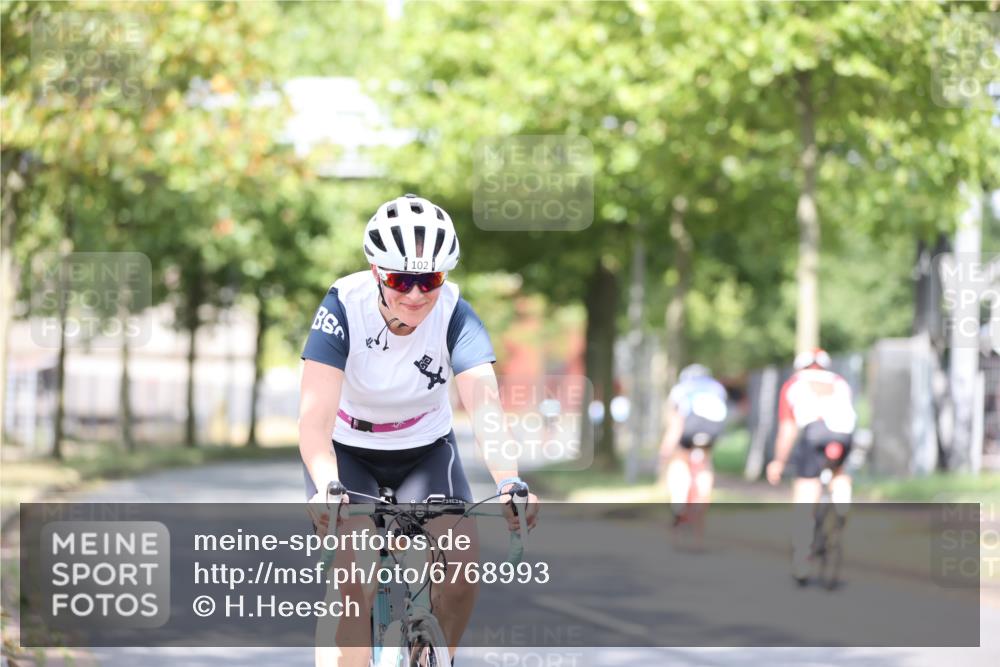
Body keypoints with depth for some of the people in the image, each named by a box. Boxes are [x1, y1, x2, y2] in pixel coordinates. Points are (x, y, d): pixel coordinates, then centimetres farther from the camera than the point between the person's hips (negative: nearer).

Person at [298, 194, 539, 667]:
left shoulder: (454, 315, -22)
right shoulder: (344, 308, -26)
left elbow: (483, 401, -35)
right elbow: (315, 415, -36)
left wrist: (509, 481, -52)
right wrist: (327, 486, -54)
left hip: (425, 449, 2)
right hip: (347, 451, -2)